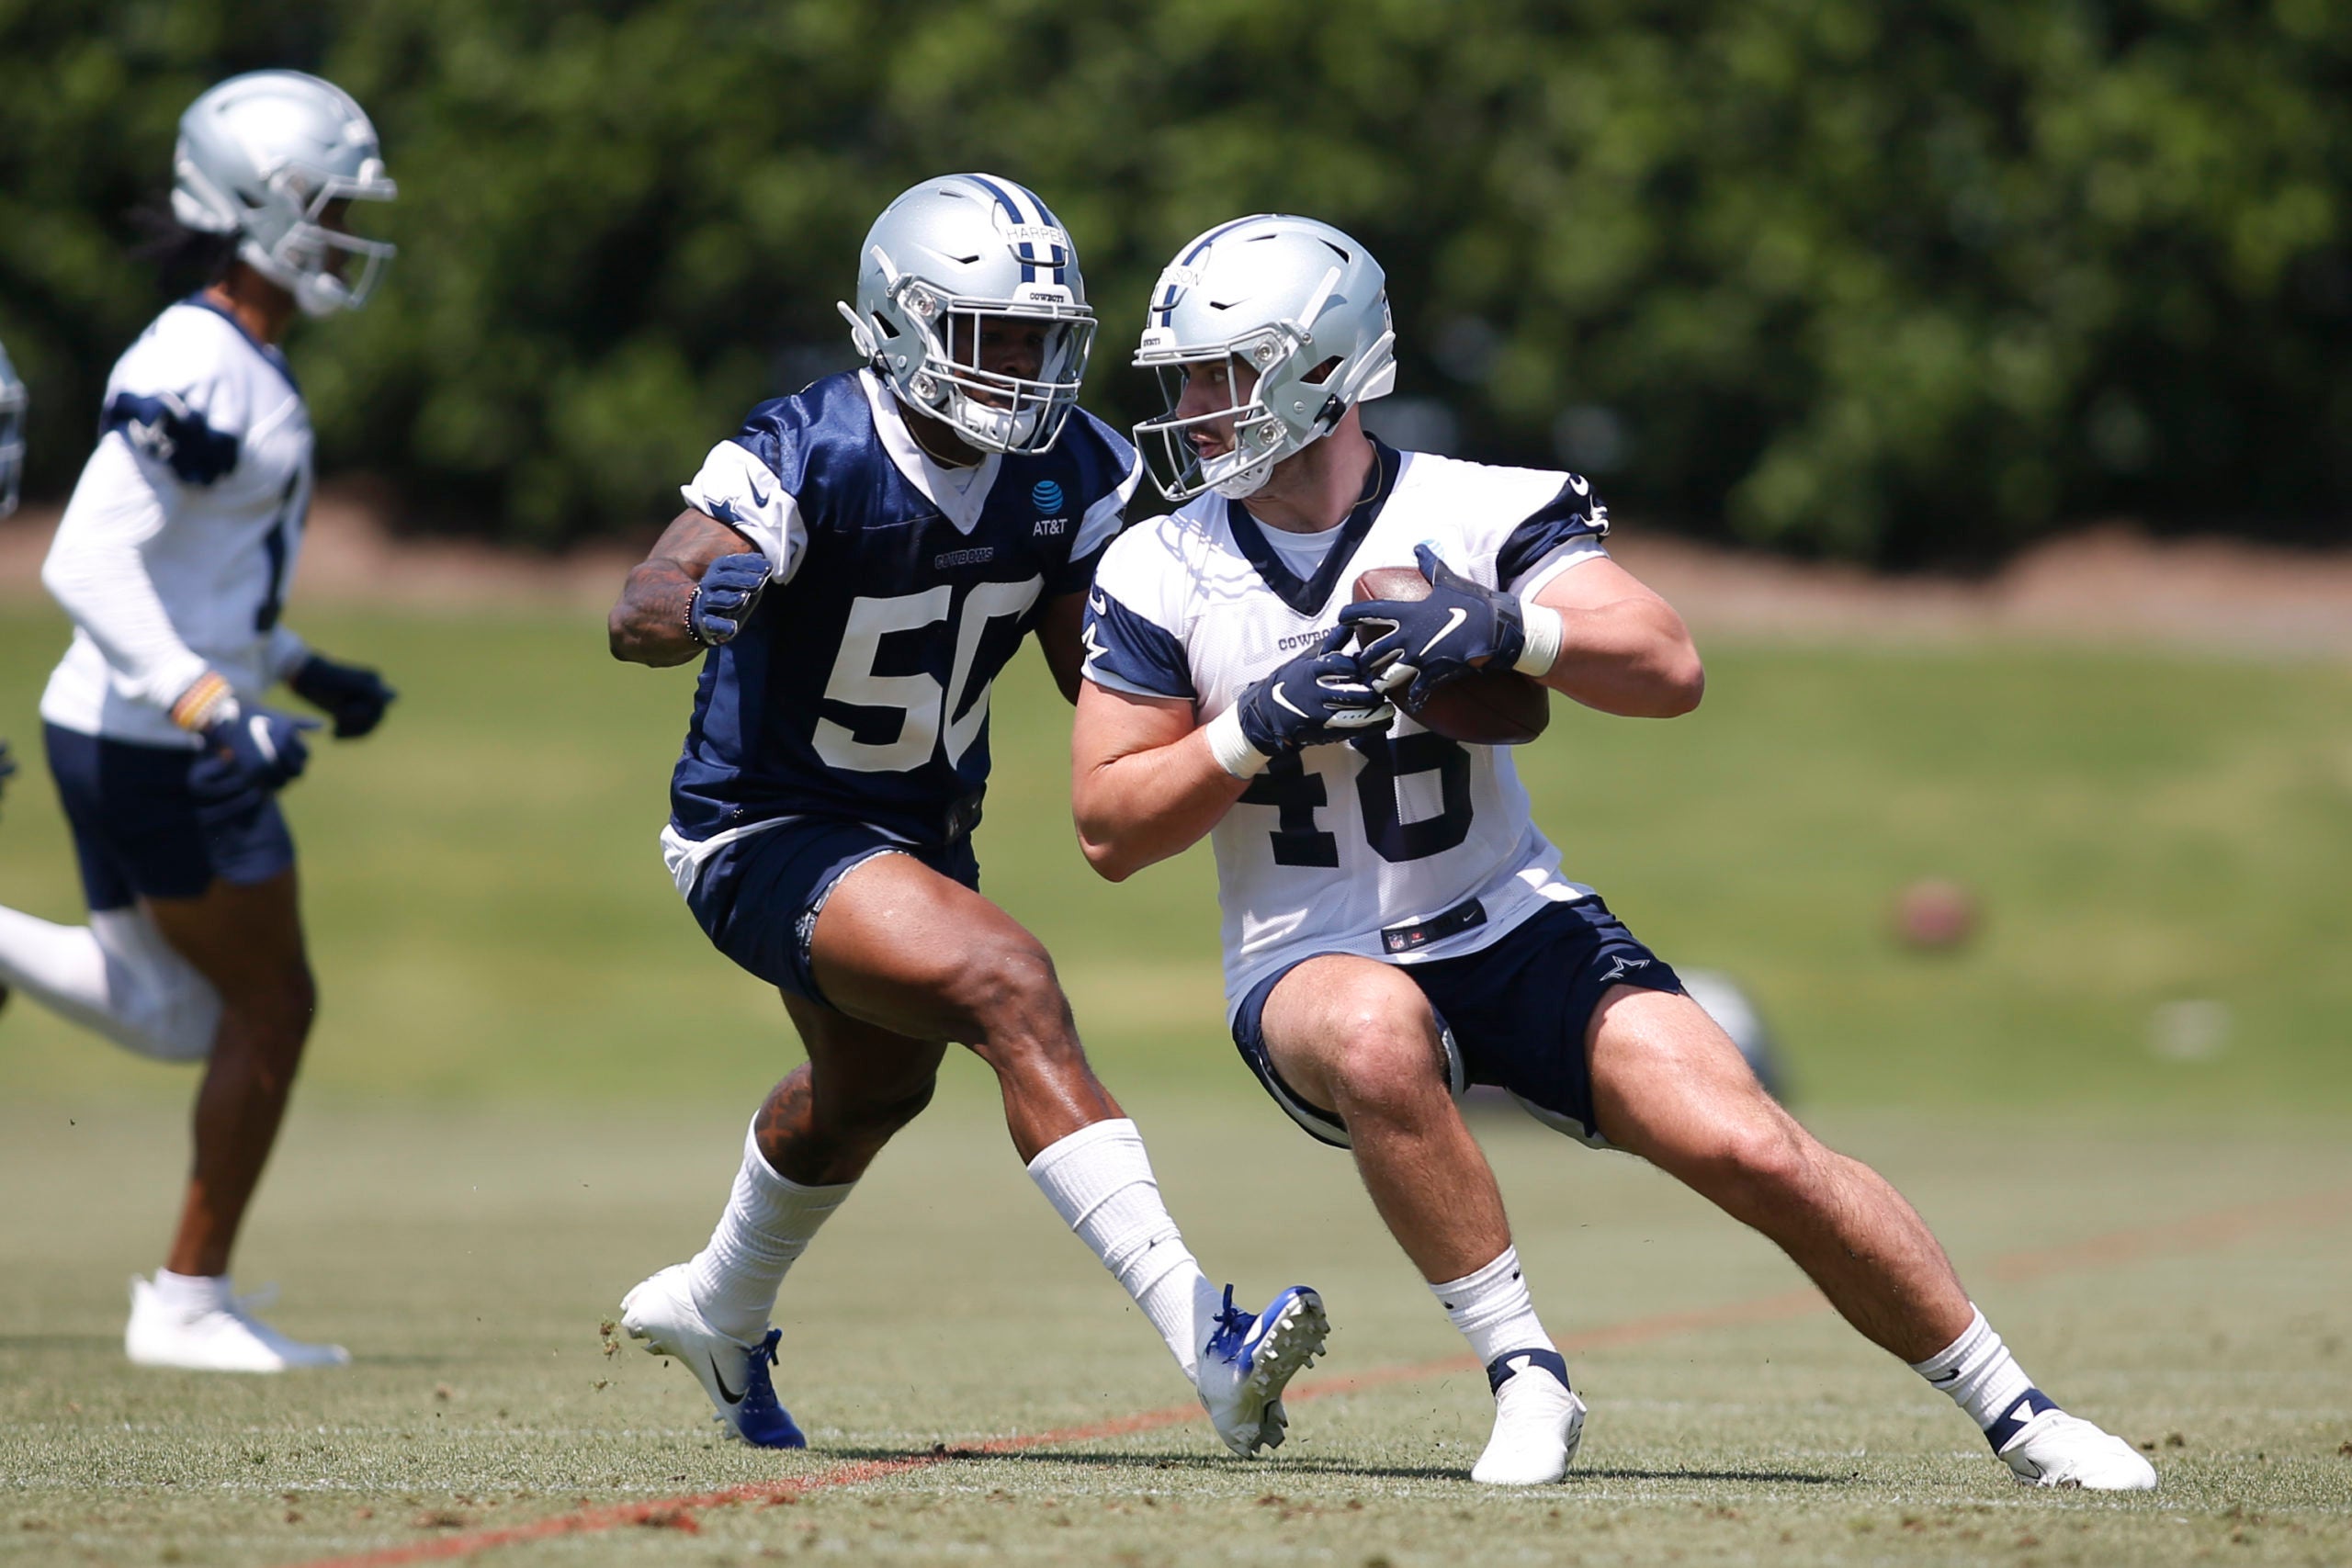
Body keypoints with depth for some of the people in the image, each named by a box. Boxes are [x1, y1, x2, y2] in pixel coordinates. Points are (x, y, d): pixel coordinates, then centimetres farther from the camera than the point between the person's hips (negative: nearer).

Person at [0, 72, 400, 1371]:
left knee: (177, 1017, 14)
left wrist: (305, 673, 22)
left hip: (122, 734, 10)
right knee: (269, 1009, 0)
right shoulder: (194, 373, -19)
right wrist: (210, 708, -33)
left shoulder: (241, 365, 12)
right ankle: (187, 1303, 7)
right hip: (158, 746, -10)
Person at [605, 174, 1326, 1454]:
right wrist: (700, 602, -61)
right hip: (767, 832, -8)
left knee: (871, 1089, 30)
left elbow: (1092, 668, -1)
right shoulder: (815, 458, -27)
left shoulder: (1071, 472, -9)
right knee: (1008, 988, -30)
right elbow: (637, 615, -38)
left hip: (921, 821, 8)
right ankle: (1203, 1342, -36)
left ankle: (717, 1313, 60)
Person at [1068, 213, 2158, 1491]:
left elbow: (1668, 669, -16)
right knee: (1377, 1034, -38)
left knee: (1751, 1150, -15)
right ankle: (1523, 1377, -23)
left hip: (1514, 931, 0)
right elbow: (1110, 833, -1)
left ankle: (2013, 1410, 4)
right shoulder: (1162, 575, -3)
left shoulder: (1475, 513, -6)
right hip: (1311, 966, 0)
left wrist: (1508, 629, -33)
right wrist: (1260, 726, -16)